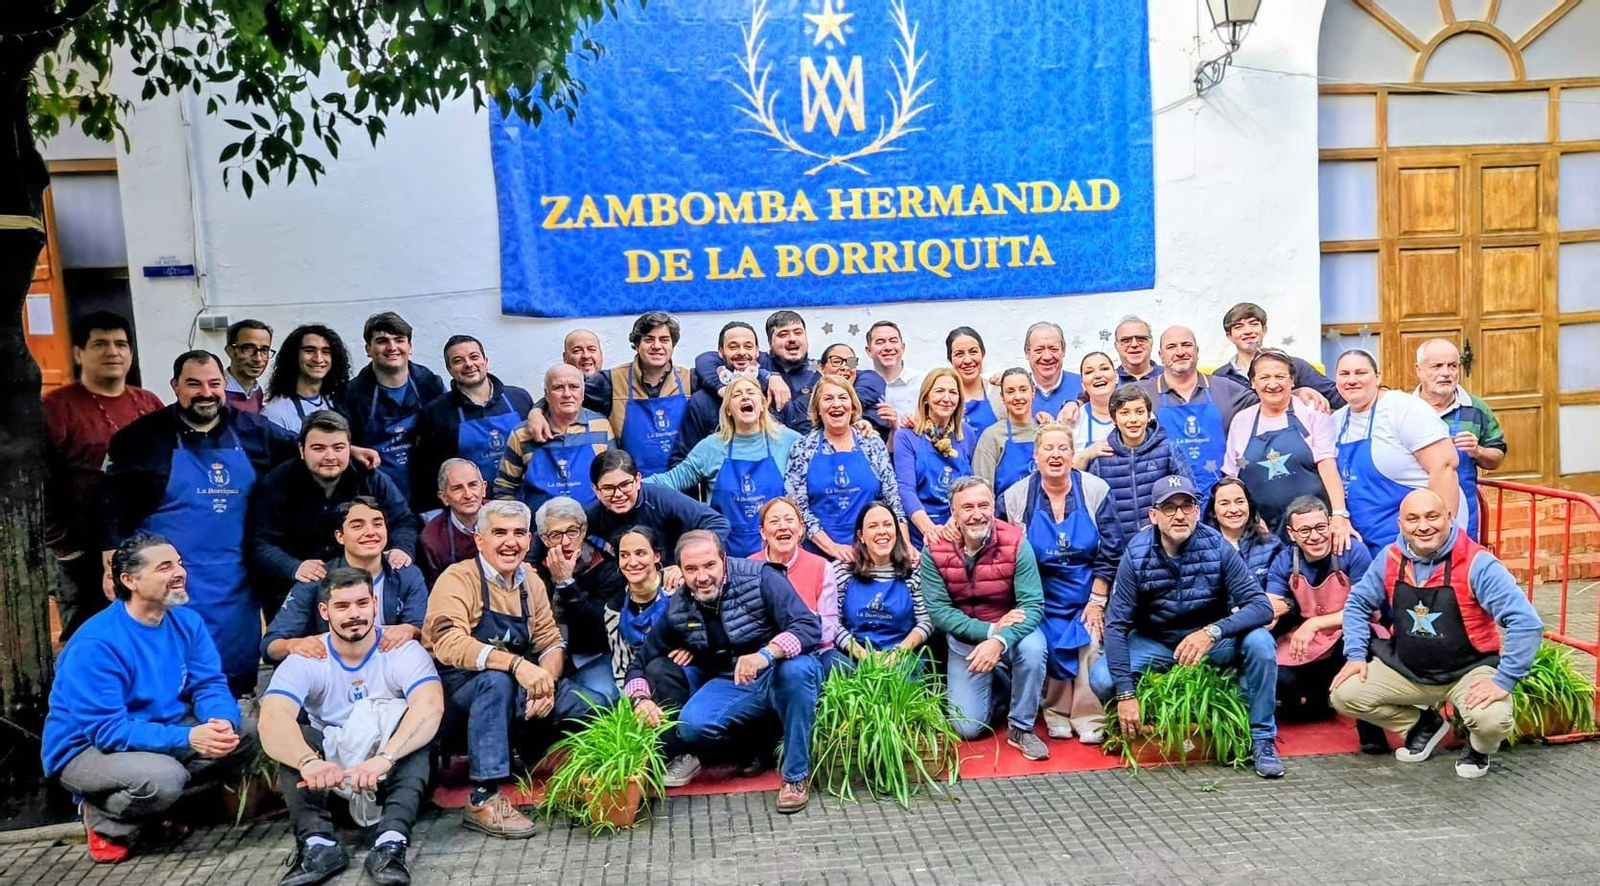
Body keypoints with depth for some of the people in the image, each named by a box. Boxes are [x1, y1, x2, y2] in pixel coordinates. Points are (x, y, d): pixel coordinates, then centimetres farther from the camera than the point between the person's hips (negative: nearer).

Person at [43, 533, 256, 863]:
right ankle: (102, 818, -1)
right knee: (164, 776, -34)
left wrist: (221, 722, -31)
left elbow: (210, 685, -7)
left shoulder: (188, 621, -5)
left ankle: (159, 803, 1)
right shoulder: (95, 644, -25)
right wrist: (187, 739, -37)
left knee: (241, 737, -12)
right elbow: (106, 730, -28)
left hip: (164, 733, 7)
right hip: (87, 748, -6)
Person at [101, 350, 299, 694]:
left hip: (235, 583, 3)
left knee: (236, 672, 8)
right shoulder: (142, 437, 0)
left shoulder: (254, 431, 7)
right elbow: (114, 506, 0)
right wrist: (113, 568, -4)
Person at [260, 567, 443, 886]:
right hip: (329, 770, 2)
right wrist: (308, 760, -49)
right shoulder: (305, 660, -10)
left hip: (394, 772, -2)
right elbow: (272, 719, -29)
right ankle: (318, 842, -34)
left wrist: (384, 758, -48)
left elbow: (431, 706, -33)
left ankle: (391, 842, -40)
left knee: (416, 725, -30)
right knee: (292, 735, -24)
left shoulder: (403, 651, -14)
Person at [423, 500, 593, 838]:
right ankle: (483, 800, -31)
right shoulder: (458, 579, -14)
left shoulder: (531, 582, 7)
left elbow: (551, 642, 4)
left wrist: (546, 679, -20)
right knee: (496, 680, -37)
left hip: (517, 688, 5)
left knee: (585, 706, -15)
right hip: (458, 685, -5)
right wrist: (516, 664, -41)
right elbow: (449, 643, -29)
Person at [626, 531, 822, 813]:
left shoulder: (759, 578, -15)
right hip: (729, 685, 3)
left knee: (797, 669, -38)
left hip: (780, 676, -2)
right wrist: (641, 699, -15)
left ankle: (796, 774, -20)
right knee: (692, 725, -27)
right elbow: (640, 662, 7)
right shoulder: (677, 609, -1)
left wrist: (766, 654, -42)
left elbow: (809, 627, -24)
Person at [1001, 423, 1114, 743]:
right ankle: (1057, 715, 5)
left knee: (1090, 646, -15)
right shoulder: (1017, 496, -4)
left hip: (1087, 593, 0)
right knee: (1049, 650, -12)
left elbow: (1107, 553, -3)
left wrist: (1097, 600, -7)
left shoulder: (1096, 490, -5)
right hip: (1045, 595, 1)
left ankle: (1090, 719, -3)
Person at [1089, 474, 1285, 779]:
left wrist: (1212, 632, -38)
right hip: (1154, 644, -1)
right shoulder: (1136, 556, -18)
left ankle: (1262, 739, -8)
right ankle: (1137, 723, 9)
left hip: (1212, 641, 1)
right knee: (1102, 678, -26)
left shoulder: (1217, 548, -18)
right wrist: (1125, 694, -27)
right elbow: (1116, 625, -19)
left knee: (1260, 642, -28)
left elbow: (1261, 606, -20)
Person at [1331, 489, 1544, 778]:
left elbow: (1526, 623, -22)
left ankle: (1478, 747, 10)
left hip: (1468, 671, -4)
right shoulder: (1390, 559, -4)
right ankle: (1423, 724, 17)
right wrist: (1356, 655, -2)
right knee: (1344, 695, -11)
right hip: (1406, 670, 4)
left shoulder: (1477, 564, -18)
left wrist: (1504, 680, -26)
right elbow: (1357, 604, 9)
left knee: (1492, 720, -33)